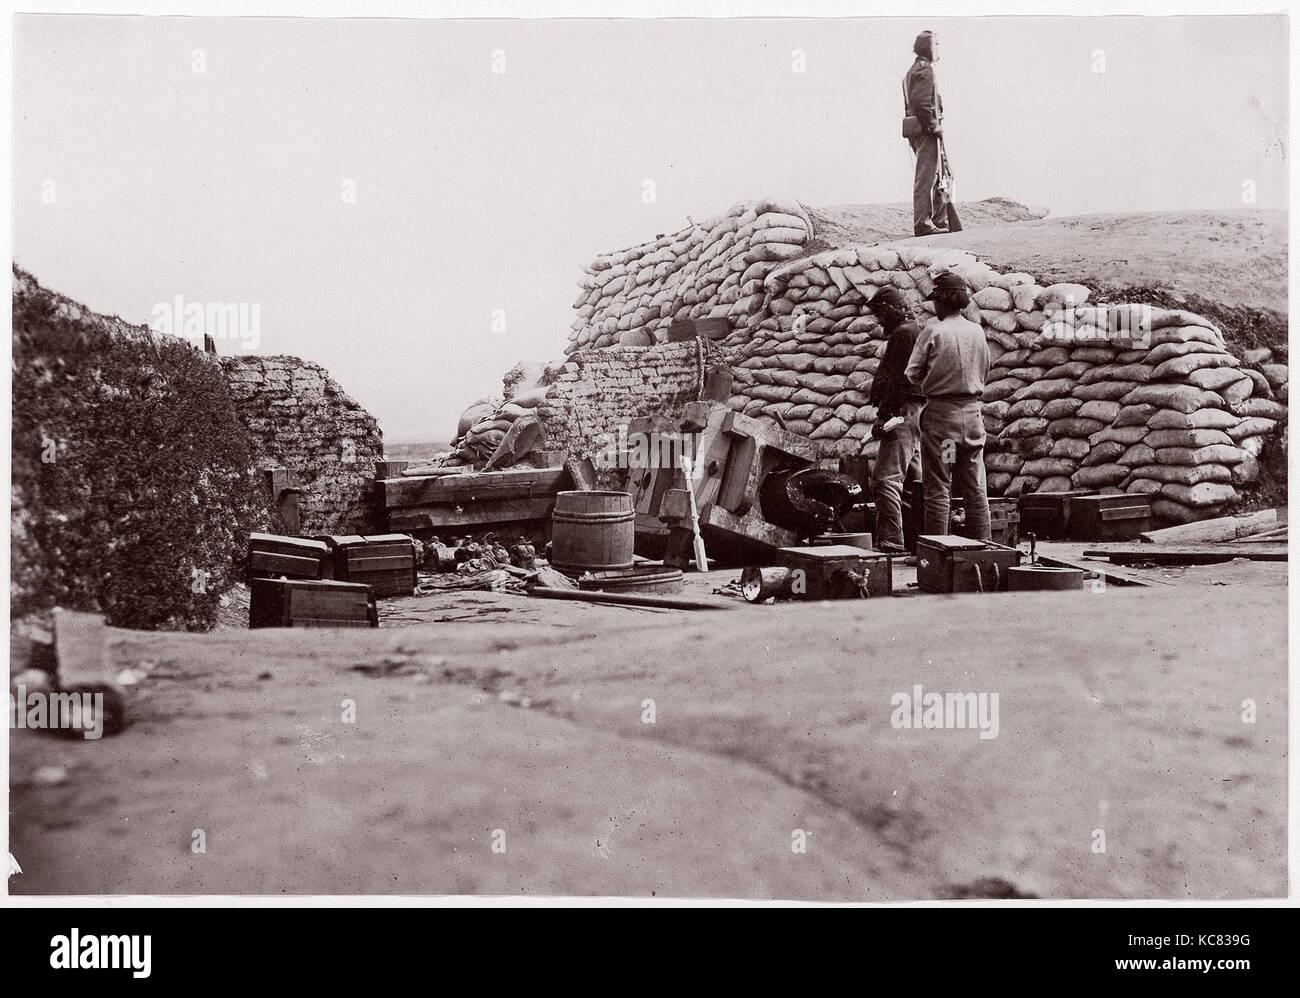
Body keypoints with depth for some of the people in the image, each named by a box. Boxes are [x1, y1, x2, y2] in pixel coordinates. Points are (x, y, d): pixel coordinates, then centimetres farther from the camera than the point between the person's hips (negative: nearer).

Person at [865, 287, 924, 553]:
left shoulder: (903, 333, -9)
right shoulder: (917, 331, 24)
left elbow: (898, 379, -17)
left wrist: (883, 414, -18)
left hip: (903, 412, -11)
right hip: (916, 413, 11)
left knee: (885, 477, -17)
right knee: (912, 478, 15)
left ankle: (890, 539, -23)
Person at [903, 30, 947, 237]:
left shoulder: (913, 71, 21)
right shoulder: (925, 69, -11)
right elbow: (921, 102, -21)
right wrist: (934, 126, -17)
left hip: (917, 130, 10)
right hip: (926, 132, -10)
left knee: (937, 176, 15)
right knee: (926, 177, -9)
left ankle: (940, 220, 19)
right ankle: (922, 224, -9)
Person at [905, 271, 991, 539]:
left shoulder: (933, 332, -9)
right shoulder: (977, 331, 5)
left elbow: (913, 374, -4)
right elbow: (984, 372, 14)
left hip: (941, 412, -4)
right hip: (973, 409, 4)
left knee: (938, 489, -1)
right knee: (975, 489, 10)